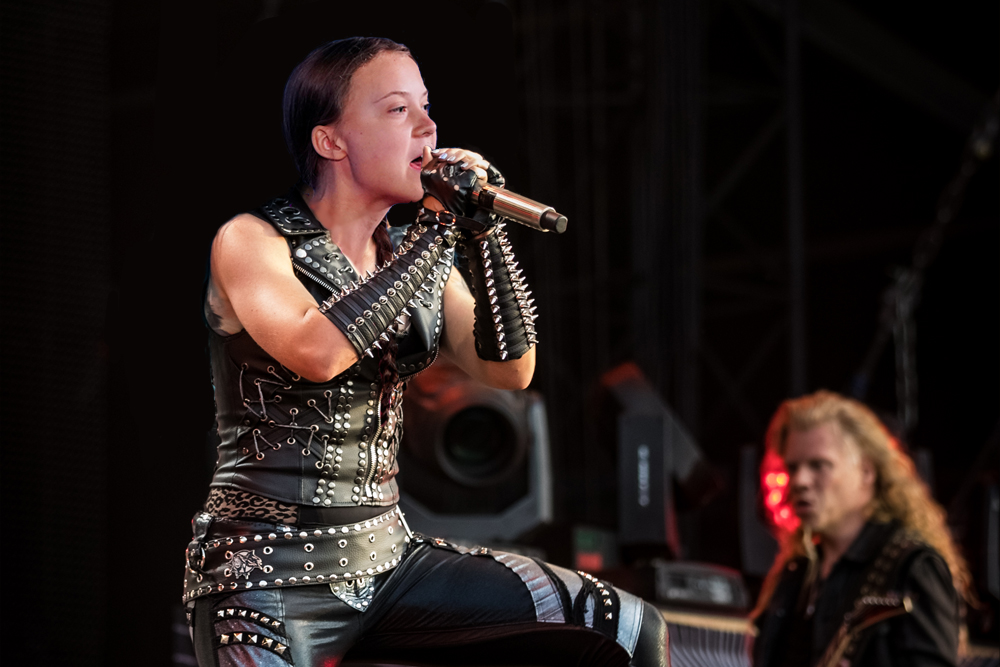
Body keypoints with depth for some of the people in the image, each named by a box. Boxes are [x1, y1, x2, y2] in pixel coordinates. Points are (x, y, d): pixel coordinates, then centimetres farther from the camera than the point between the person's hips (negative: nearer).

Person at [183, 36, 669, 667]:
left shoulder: (413, 258, 12)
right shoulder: (252, 241, -6)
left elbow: (510, 370, 5)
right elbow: (315, 352, -25)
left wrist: (483, 233, -5)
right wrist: (440, 230, -16)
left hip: (389, 559, 7)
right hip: (267, 572, -7)